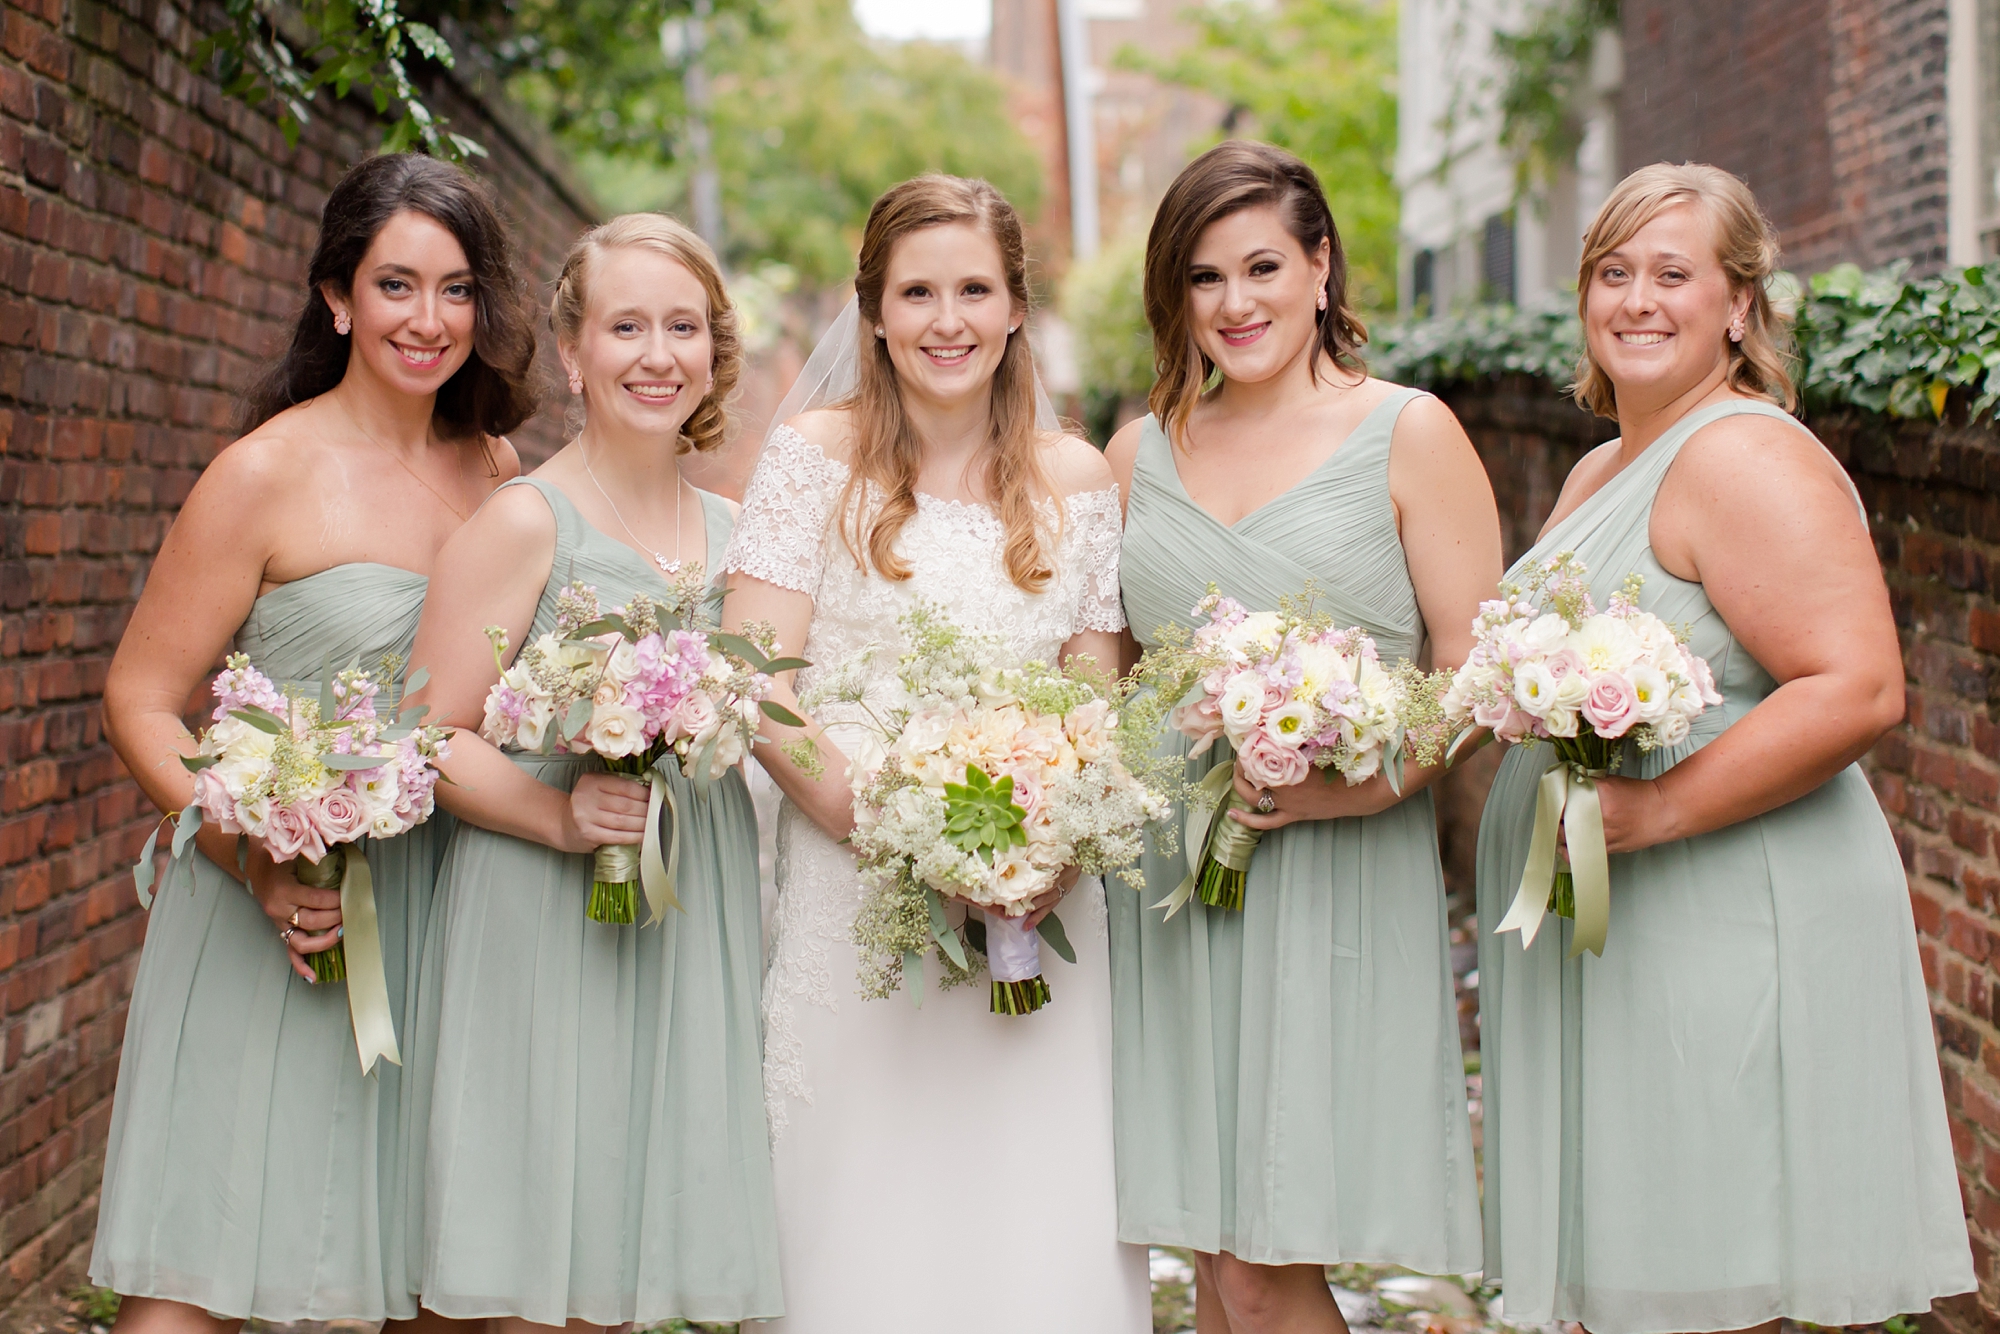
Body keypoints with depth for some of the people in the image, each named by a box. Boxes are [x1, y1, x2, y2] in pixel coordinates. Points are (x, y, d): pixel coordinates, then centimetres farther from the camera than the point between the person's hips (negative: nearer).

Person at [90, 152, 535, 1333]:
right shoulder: (266, 475, -9)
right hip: (277, 921, -5)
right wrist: (260, 864, -21)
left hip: (442, 916, 5)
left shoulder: (497, 469, 7)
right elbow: (141, 705, -8)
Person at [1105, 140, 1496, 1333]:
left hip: (1339, 877, -4)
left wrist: (1367, 785, -19)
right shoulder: (1141, 453, 13)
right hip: (1170, 872, 4)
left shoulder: (1409, 436, 0)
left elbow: (1477, 681, -4)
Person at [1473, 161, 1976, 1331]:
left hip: (1725, 954, -9)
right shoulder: (1601, 471, 18)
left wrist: (1652, 810, -25)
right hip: (1612, 953, 9)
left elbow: (1859, 690, -24)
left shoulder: (1747, 457, -13)